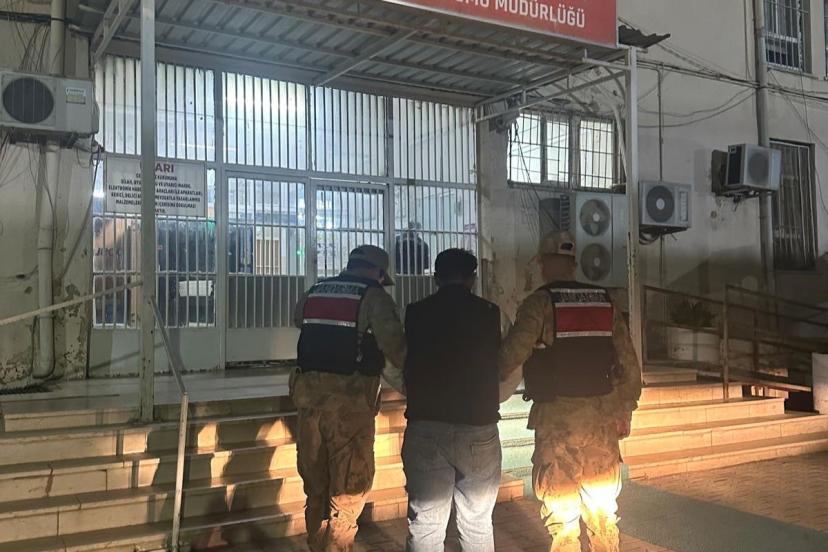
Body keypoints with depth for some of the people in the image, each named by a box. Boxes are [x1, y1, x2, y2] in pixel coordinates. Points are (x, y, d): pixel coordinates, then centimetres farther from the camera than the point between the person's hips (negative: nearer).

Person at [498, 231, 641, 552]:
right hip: (602, 416, 5)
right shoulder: (605, 302, 7)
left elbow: (511, 355, -14)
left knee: (560, 508, 6)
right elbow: (630, 364, 7)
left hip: (558, 417, -4)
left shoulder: (540, 303, -8)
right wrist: (625, 410, 15)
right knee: (603, 506, 16)